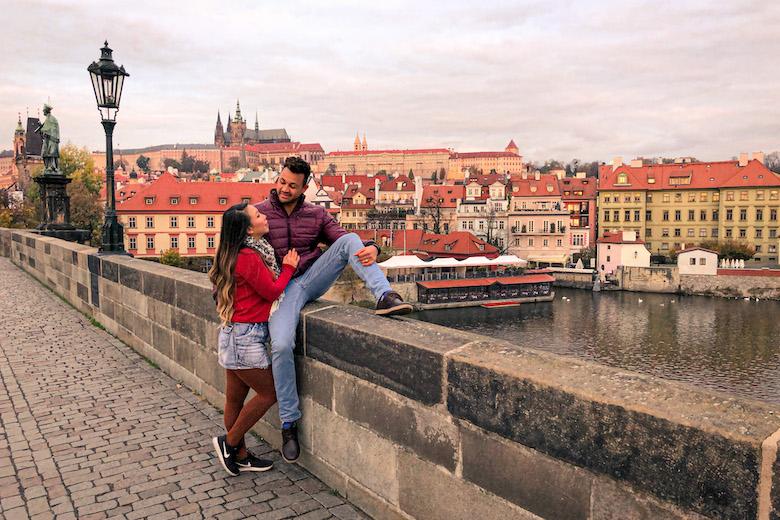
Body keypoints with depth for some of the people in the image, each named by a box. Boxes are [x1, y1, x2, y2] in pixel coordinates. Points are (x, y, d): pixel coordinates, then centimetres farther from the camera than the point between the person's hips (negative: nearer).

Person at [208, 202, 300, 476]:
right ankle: (229, 442, 14)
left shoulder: (237, 253, 11)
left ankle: (240, 456, 28)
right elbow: (272, 291, -12)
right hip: (245, 336, -10)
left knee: (235, 398, 15)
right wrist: (288, 267, 1)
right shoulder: (249, 257, -20)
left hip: (237, 333, 10)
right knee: (268, 393, 2)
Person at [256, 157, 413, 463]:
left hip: (314, 278, 3)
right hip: (283, 288, -2)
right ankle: (289, 422, -6)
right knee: (281, 346, -26)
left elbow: (343, 242, 3)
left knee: (350, 239, -17)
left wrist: (371, 249, -20)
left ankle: (384, 297, -35)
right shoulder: (259, 214, 4)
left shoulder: (316, 215, 11)